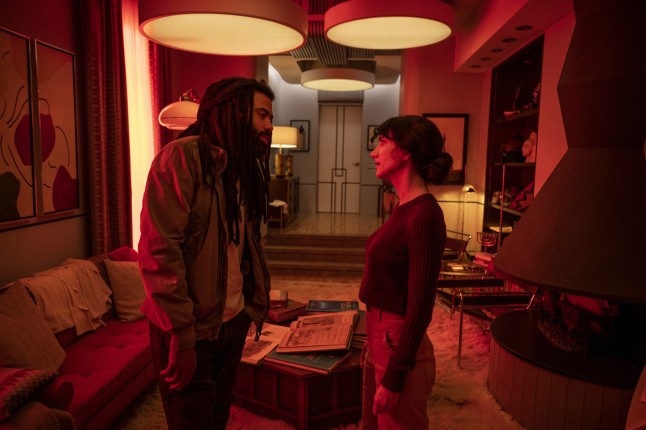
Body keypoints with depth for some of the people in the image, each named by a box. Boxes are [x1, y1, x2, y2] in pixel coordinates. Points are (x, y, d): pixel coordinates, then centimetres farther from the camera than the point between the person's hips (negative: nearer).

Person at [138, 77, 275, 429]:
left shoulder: (244, 166, 8)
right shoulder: (182, 157, -16)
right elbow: (158, 249, -22)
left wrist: (255, 301, 9)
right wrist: (181, 333, -21)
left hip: (233, 321, 7)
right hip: (191, 329, -7)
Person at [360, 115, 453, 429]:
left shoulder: (424, 215, -22)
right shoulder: (404, 207, 5)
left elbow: (420, 308, -21)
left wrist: (393, 379, -17)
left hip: (399, 347, -8)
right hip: (380, 341, 8)